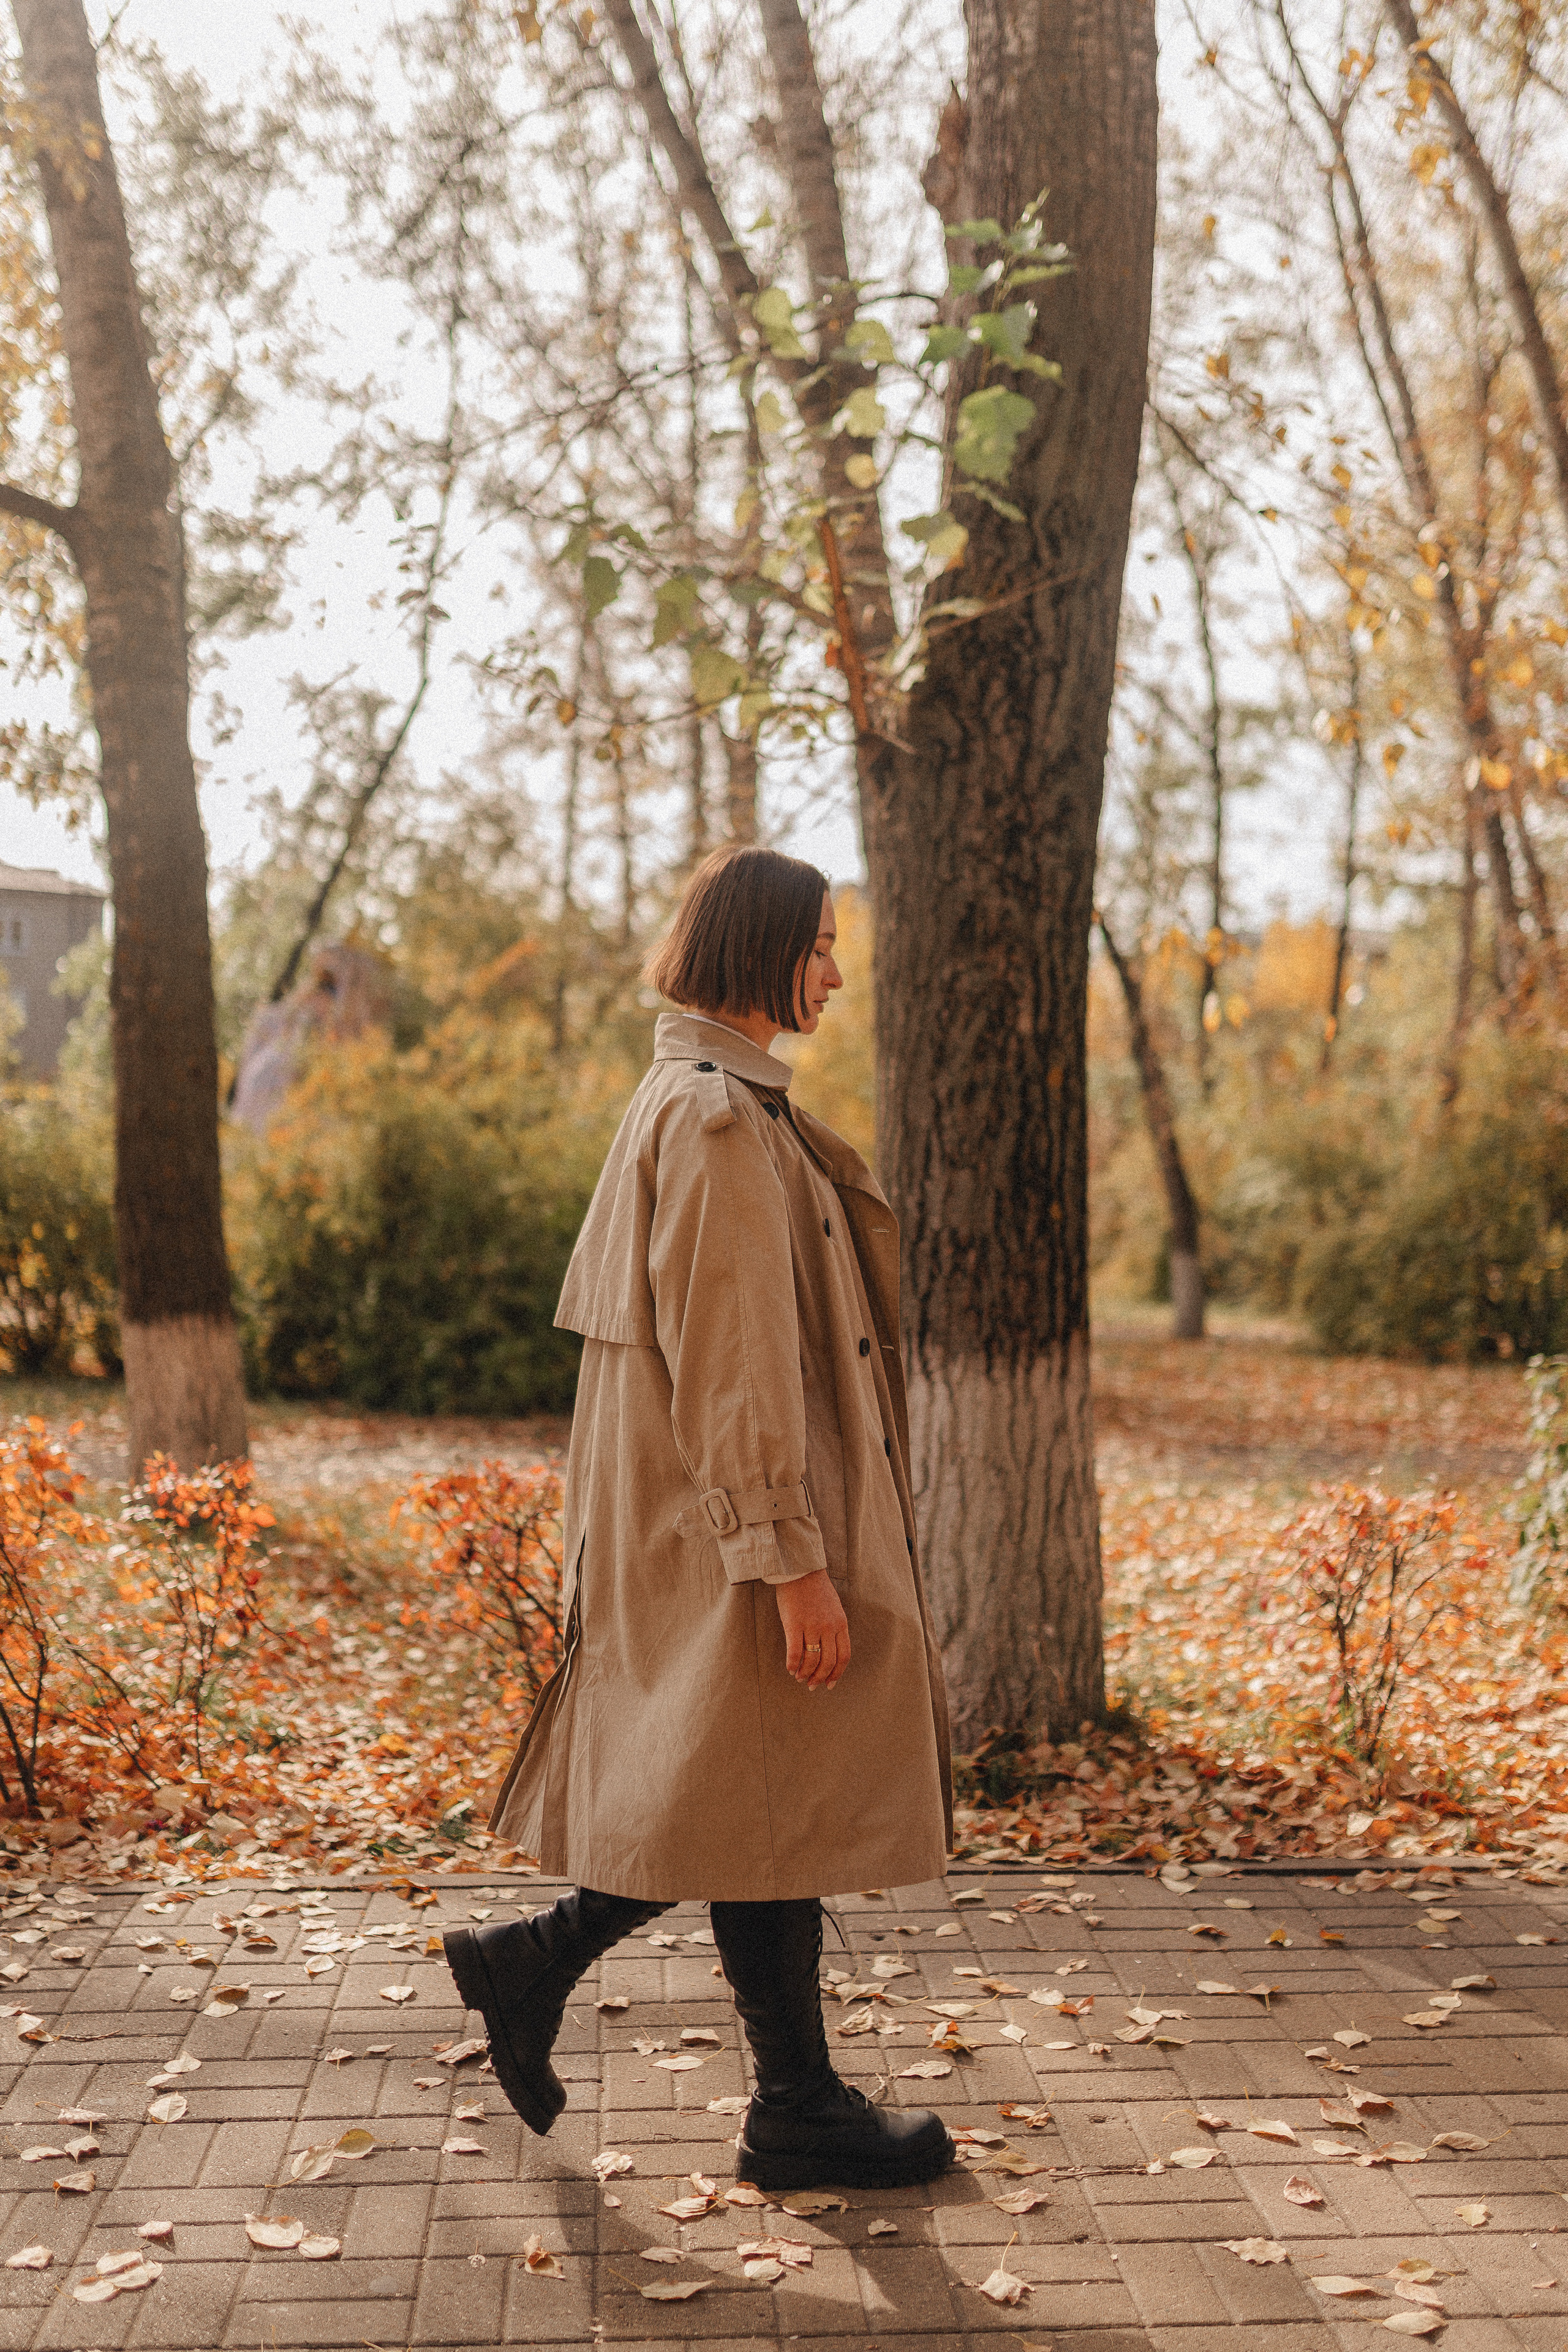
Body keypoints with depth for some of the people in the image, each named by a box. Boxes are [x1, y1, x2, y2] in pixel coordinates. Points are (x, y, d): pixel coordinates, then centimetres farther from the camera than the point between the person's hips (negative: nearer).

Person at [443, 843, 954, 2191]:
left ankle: (536, 1964, 23)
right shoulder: (716, 1119, -18)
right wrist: (793, 1561, -21)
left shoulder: (717, 1103, 14)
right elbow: (730, 1361, -23)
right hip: (740, 1519, -11)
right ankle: (797, 2114, 17)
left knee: (762, 1795, 16)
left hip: (719, 1517, 11)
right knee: (774, 1795, 2)